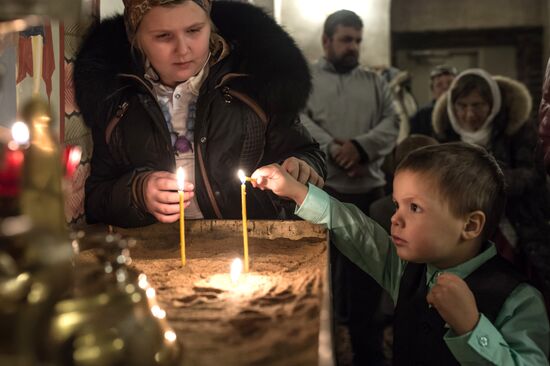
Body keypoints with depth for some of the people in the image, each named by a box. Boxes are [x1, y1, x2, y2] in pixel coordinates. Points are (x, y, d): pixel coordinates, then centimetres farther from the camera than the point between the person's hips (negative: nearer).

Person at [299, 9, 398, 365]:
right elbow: (297, 120, -11)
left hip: (369, 190, 3)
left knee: (368, 271, 10)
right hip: (318, 189, -3)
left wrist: (360, 146, -16)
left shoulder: (375, 81, 14)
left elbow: (392, 123, 2)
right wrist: (332, 148, -23)